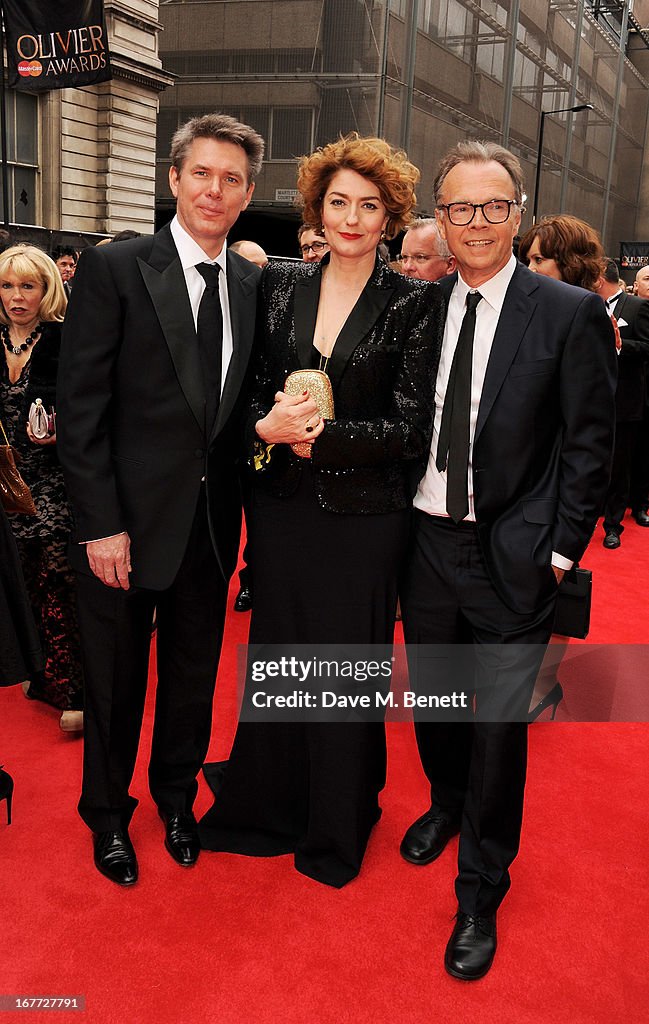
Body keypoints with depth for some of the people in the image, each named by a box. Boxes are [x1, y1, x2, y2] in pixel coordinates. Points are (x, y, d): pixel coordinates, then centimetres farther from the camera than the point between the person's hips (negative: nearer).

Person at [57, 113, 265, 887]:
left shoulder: (253, 285, 6)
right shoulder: (114, 269, -8)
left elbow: (244, 402, 10)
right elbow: (80, 408, -11)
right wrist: (101, 524, -15)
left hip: (211, 523, 4)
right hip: (128, 522, -4)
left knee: (193, 674, 18)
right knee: (116, 682, 13)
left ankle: (177, 796, 43)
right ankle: (108, 814, 38)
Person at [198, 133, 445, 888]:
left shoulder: (413, 303, -4)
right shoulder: (279, 285, 5)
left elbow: (411, 428, -9)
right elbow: (254, 388, 8)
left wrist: (318, 433, -19)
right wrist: (266, 426, -14)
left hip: (363, 514, -3)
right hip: (282, 505, 3)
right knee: (276, 654, 14)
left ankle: (338, 829, 32)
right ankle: (267, 806, 37)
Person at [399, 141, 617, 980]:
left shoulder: (570, 313, -7)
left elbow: (589, 444, -6)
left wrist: (560, 550, -8)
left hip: (511, 556, -4)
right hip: (427, 540, 4)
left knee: (498, 728, 3)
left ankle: (481, 893, 25)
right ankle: (447, 805, 50)